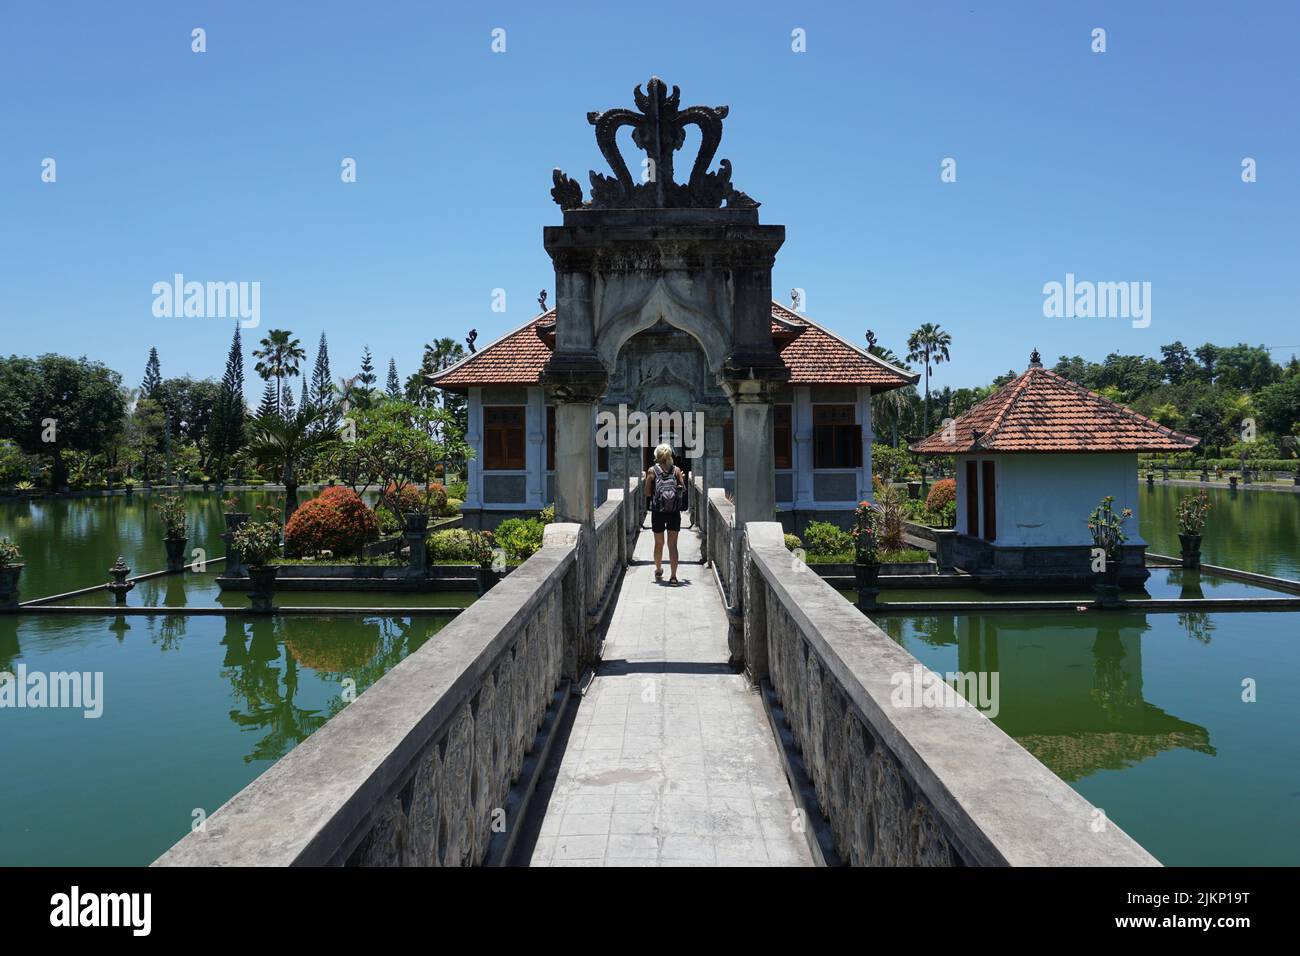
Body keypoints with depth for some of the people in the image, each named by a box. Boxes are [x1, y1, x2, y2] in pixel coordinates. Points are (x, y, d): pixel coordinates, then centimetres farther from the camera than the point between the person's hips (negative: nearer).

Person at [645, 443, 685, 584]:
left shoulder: (652, 470, -2)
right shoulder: (676, 470, 1)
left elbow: (647, 493, -3)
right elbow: (683, 490, -1)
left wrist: (645, 481, 15)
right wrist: (682, 479, 18)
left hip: (658, 512, 0)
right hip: (674, 512, 0)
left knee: (659, 544, 17)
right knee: (672, 545, 3)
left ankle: (658, 571, 34)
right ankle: (673, 576, -4)